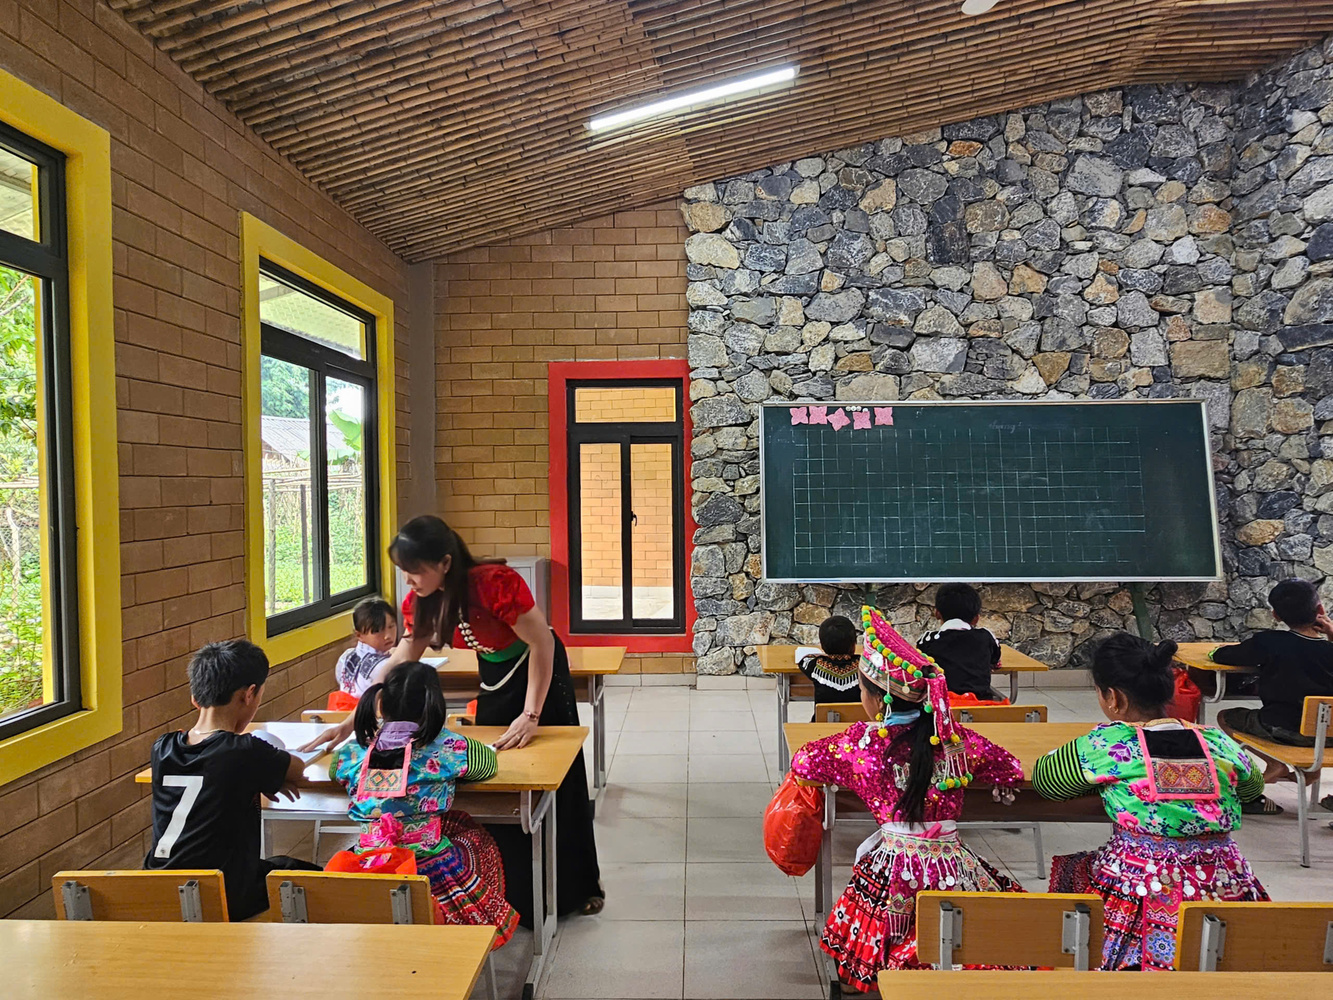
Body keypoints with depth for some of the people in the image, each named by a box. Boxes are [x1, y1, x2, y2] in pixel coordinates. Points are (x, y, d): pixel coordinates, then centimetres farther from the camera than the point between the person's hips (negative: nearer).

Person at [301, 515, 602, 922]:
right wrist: (351, 722, -11)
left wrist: (531, 715, -24)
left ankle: (578, 888, 28)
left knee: (555, 786, 7)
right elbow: (397, 663, -6)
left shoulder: (494, 582, -32)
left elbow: (542, 645, -25)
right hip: (494, 679, 6)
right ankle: (513, 892, 28)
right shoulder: (421, 600, -11)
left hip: (540, 674, -6)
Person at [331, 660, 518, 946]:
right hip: (432, 872, -3)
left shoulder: (353, 752, -1)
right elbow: (488, 762, 10)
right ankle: (487, 923, 38)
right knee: (477, 837, 30)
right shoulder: (446, 748, -10)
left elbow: (334, 771, 24)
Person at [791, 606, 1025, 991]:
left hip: (893, 870, 0)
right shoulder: (954, 737, 0)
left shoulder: (860, 742, -4)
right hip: (953, 868, 0)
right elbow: (1010, 770, 12)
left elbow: (802, 761, 9)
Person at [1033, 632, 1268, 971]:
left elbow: (1042, 776, 5)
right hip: (1225, 890, 5)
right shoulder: (1219, 743, 3)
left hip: (1141, 902, -4)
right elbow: (1254, 785, 25)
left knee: (1068, 870, 21)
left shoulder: (1106, 744, -10)